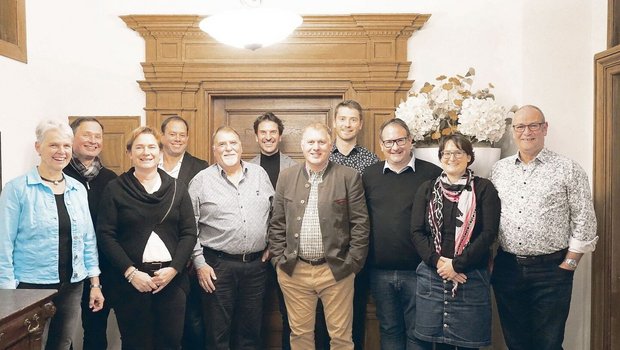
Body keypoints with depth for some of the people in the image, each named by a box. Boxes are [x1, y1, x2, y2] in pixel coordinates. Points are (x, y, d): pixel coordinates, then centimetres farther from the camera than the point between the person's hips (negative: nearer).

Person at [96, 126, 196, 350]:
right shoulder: (115, 189, 1)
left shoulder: (177, 188, 7)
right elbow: (106, 235, -4)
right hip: (129, 281, -1)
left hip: (172, 279, 2)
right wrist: (130, 272, -12)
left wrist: (174, 268, -9)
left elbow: (189, 233, 3)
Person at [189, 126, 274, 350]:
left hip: (256, 264, 3)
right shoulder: (201, 180, -3)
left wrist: (271, 244, 8)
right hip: (217, 265, -2)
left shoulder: (259, 174, 6)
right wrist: (199, 263, -6)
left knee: (251, 331, 15)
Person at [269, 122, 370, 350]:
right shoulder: (286, 177, 6)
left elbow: (360, 224, -3)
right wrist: (279, 260, 2)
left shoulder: (349, 177, -3)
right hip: (294, 270, 2)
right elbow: (277, 224, 8)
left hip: (336, 270, -2)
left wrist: (352, 263, -6)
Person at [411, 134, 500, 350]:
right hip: (432, 275, 2)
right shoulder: (427, 189, 8)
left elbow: (488, 233, -8)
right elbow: (417, 232, 2)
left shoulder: (483, 188, 1)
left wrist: (456, 264, -13)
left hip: (471, 277, -2)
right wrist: (437, 262, -12)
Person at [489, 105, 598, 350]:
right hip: (506, 268, 3)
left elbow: (584, 223, -3)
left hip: (551, 269, -3)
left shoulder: (568, 170, -3)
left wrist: (568, 265, -6)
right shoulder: (499, 169, 7)